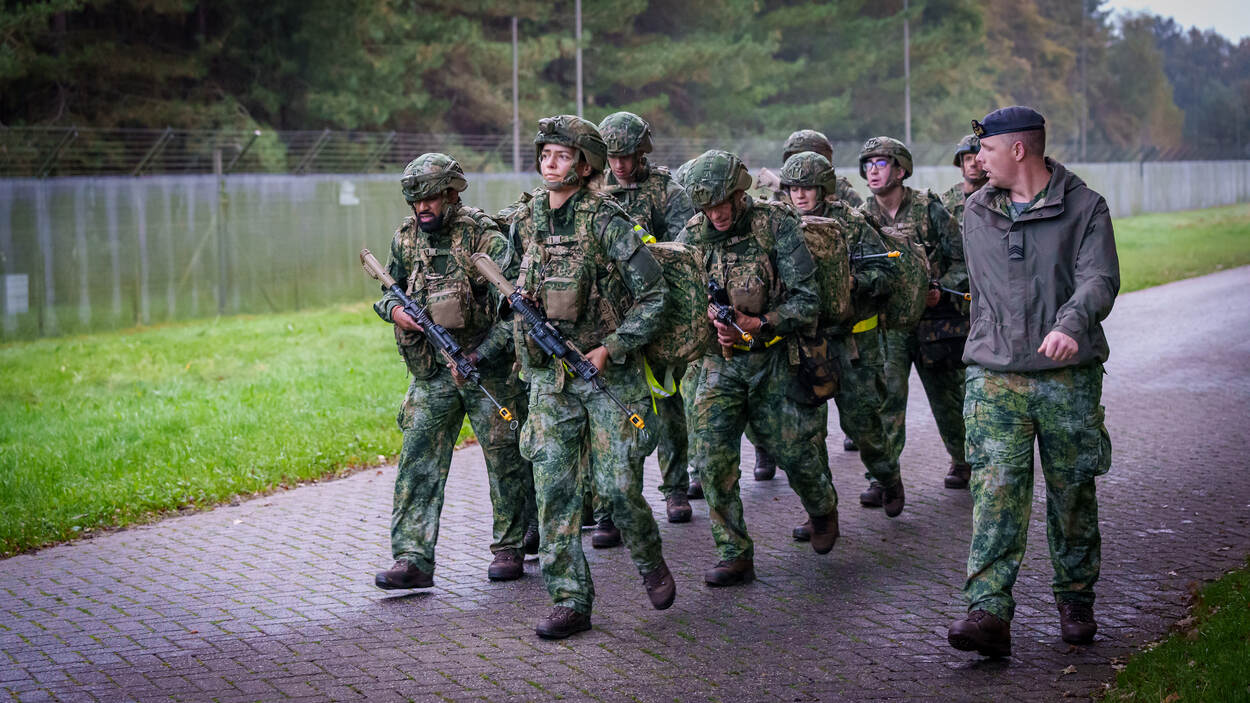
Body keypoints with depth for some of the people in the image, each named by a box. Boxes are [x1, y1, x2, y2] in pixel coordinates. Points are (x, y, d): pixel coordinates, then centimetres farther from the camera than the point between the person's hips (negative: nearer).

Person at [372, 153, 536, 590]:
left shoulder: (484, 238, -14)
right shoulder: (406, 239, 3)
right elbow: (388, 289, 18)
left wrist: (484, 353, -22)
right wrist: (395, 309, -7)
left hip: (489, 370, -4)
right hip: (432, 372, 4)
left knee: (506, 459, 6)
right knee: (418, 462, -3)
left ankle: (510, 549, 22)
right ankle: (413, 561, -4)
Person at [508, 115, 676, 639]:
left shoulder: (606, 220, -11)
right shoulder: (527, 222, 7)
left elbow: (653, 293, -11)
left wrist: (610, 349, -16)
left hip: (609, 371, -5)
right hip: (549, 378, 5)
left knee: (617, 487, -3)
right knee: (554, 489, 0)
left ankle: (651, 563, 26)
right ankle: (570, 602, 6)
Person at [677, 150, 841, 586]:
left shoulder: (777, 226, -11)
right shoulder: (694, 236, -1)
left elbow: (806, 301, -13)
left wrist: (760, 325, -25)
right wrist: (710, 322, -14)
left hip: (773, 358, -3)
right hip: (720, 359, 3)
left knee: (792, 449, 5)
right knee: (712, 457, -10)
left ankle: (823, 509, 39)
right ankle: (734, 555, 0)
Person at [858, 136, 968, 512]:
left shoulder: (929, 208, -5)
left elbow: (962, 258, -2)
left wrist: (942, 291, -14)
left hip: (935, 320, -1)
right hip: (888, 323, 1)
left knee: (946, 394, 11)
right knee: (886, 393, -13)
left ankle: (964, 457, 35)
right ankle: (884, 478, -12)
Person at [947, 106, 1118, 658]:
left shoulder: (1085, 207, -2)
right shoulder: (977, 212, 12)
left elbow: (1099, 280, -14)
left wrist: (1069, 326, -32)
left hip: (1069, 377, -2)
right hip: (994, 377, 2)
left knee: (1073, 494, 7)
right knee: (995, 490, -11)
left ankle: (1076, 602, 25)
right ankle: (989, 614, -17)